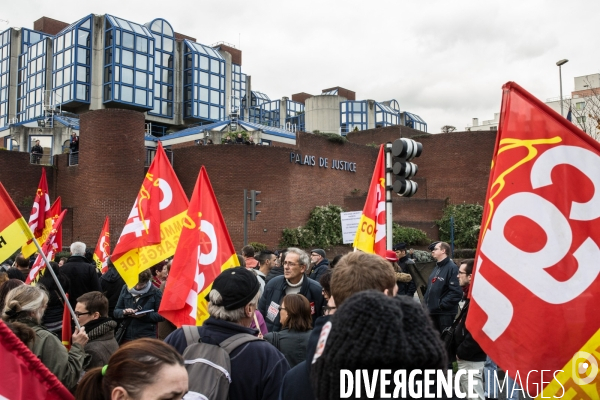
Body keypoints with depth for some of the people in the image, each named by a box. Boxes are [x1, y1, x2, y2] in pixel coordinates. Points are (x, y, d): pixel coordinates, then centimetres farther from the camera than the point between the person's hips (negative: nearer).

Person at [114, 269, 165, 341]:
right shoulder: (125, 289, 4)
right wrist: (124, 312, -14)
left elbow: (162, 315, -3)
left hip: (147, 338, -3)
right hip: (126, 336, 3)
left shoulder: (155, 292, -5)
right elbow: (116, 311, 8)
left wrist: (145, 315, -18)